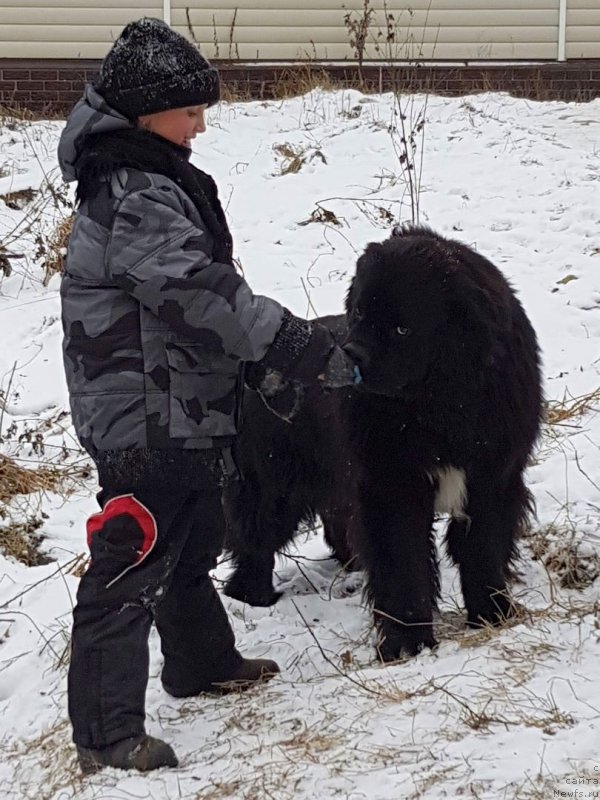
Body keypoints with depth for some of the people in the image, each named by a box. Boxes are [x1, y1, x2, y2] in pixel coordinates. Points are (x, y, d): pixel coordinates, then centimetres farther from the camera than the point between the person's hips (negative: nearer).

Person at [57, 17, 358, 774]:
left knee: (192, 541, 26)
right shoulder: (135, 196, -23)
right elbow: (202, 294, -31)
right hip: (145, 420, -11)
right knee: (131, 566, -4)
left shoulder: (153, 179, 11)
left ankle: (202, 662, 45)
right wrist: (303, 348, -28)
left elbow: (201, 286, 17)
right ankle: (107, 734, 2)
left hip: (183, 411, 11)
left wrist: (262, 364, 12)